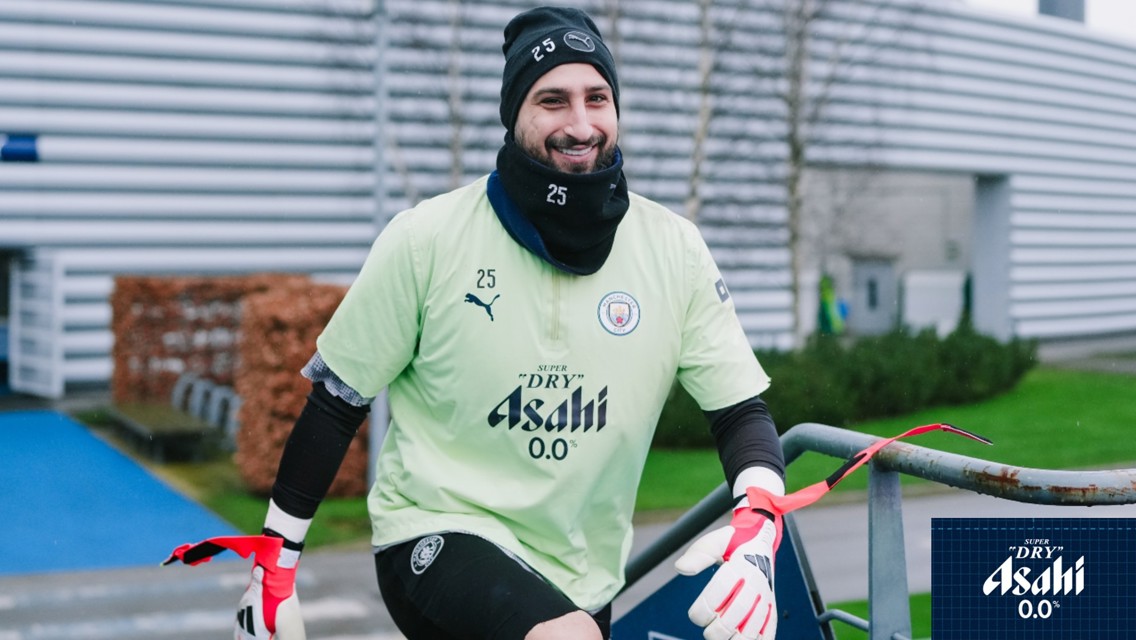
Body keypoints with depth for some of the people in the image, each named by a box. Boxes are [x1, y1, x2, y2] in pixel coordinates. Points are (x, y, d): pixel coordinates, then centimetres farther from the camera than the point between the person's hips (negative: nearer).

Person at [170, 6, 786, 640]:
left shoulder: (673, 249, -7)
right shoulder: (428, 238, -12)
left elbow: (742, 410, -4)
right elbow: (339, 400, -4)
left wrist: (758, 527, -25)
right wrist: (275, 564, 0)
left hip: (580, 580, 4)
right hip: (437, 533, -4)